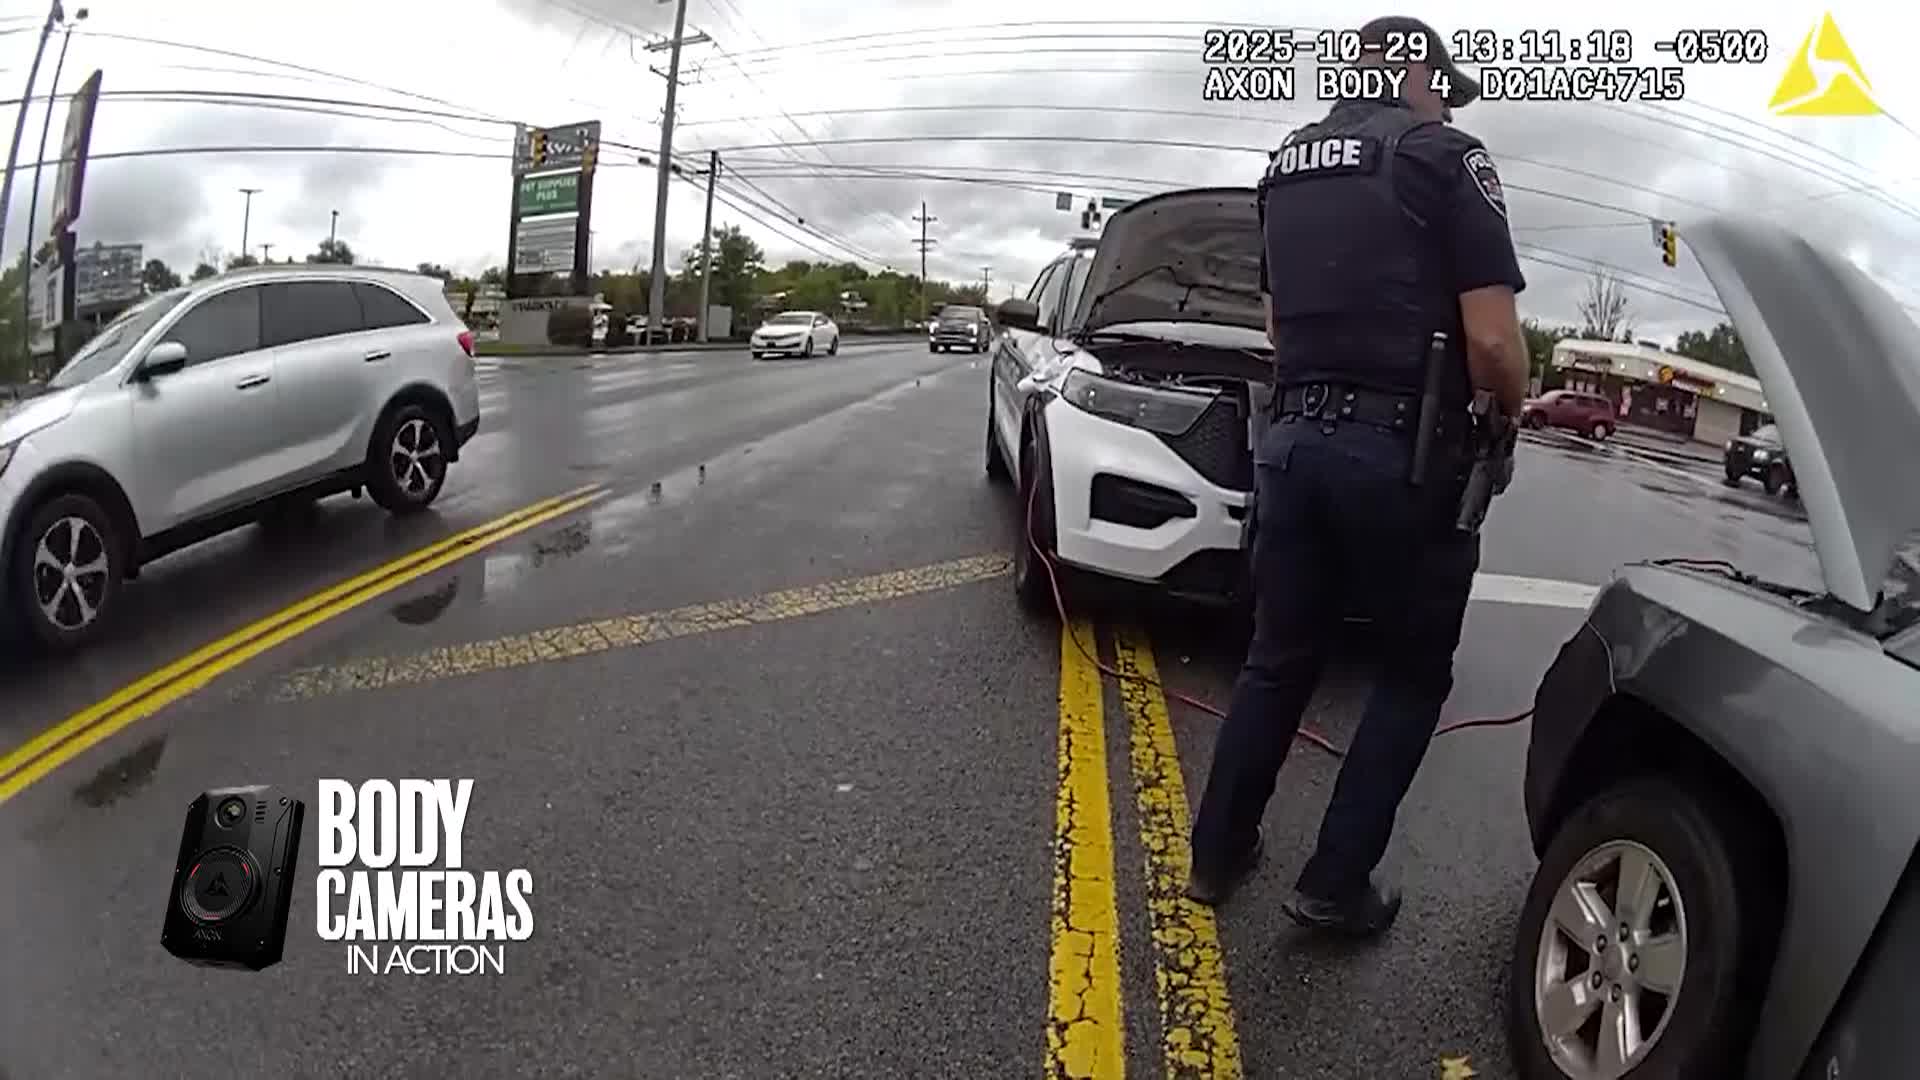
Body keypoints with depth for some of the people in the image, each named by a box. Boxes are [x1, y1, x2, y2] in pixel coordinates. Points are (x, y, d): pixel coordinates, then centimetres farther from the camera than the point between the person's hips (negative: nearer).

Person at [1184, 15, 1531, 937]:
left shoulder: (1285, 168, 17)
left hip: (1294, 440, 6)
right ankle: (1335, 885, 13)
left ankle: (1216, 854, 26)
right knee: (1412, 676, 11)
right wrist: (1511, 406, 8)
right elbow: (1492, 341, -11)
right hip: (1404, 453, -6)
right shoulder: (1445, 156, -4)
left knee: (1277, 661, 17)